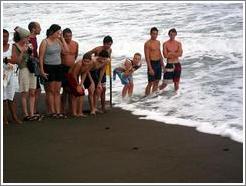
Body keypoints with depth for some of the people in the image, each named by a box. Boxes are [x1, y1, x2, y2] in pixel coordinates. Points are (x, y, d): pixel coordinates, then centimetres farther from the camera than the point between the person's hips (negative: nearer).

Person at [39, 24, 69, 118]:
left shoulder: (58, 41, 9)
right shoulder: (45, 42, -8)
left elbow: (66, 50, 2)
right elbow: (41, 57, -9)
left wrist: (62, 38, 1)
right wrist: (42, 70, -14)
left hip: (58, 66, 6)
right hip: (49, 67, -6)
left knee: (57, 91, 6)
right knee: (51, 90, 0)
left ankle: (58, 112, 9)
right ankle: (52, 112, 7)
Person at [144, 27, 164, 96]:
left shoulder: (158, 42, 11)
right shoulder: (147, 43, -12)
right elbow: (147, 57, -16)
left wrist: (162, 64, 16)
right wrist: (150, 68, -21)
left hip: (158, 63, 7)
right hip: (152, 64, -7)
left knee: (156, 82, 10)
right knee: (150, 83, -6)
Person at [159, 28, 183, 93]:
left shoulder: (178, 43, 4)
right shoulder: (165, 44, -3)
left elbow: (180, 54, -8)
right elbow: (165, 55, -12)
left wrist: (171, 53, -11)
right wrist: (176, 54, -7)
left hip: (177, 64, 3)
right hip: (169, 65, -2)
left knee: (176, 81, 6)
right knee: (165, 83, -2)